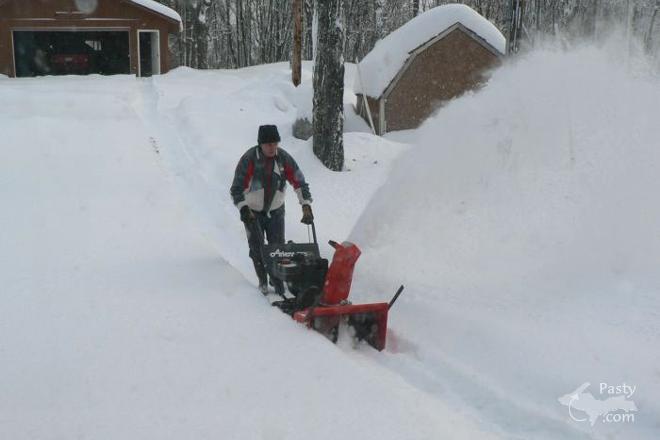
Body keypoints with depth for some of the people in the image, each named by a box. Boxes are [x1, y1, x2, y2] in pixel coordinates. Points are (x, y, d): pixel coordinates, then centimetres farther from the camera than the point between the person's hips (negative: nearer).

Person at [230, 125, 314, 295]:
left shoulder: (283, 158, -11)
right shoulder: (249, 159, -20)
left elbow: (299, 182, -6)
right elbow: (237, 188, -18)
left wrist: (306, 205, -15)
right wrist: (243, 209, -30)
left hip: (275, 210, 2)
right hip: (252, 211, -2)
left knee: (278, 247, -1)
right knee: (257, 248, 0)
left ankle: (277, 279, 17)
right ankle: (262, 280, 19)